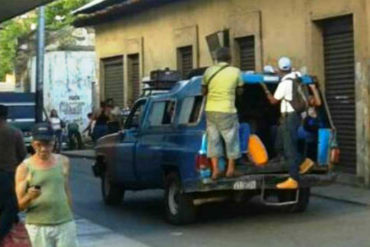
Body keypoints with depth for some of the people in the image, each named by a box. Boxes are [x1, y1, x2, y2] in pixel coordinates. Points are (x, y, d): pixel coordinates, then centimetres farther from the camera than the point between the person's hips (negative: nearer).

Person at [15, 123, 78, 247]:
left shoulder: (63, 162, 5)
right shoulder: (25, 168, -4)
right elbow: (19, 205, -5)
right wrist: (29, 197, -25)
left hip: (65, 224, 3)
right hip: (38, 227, -2)